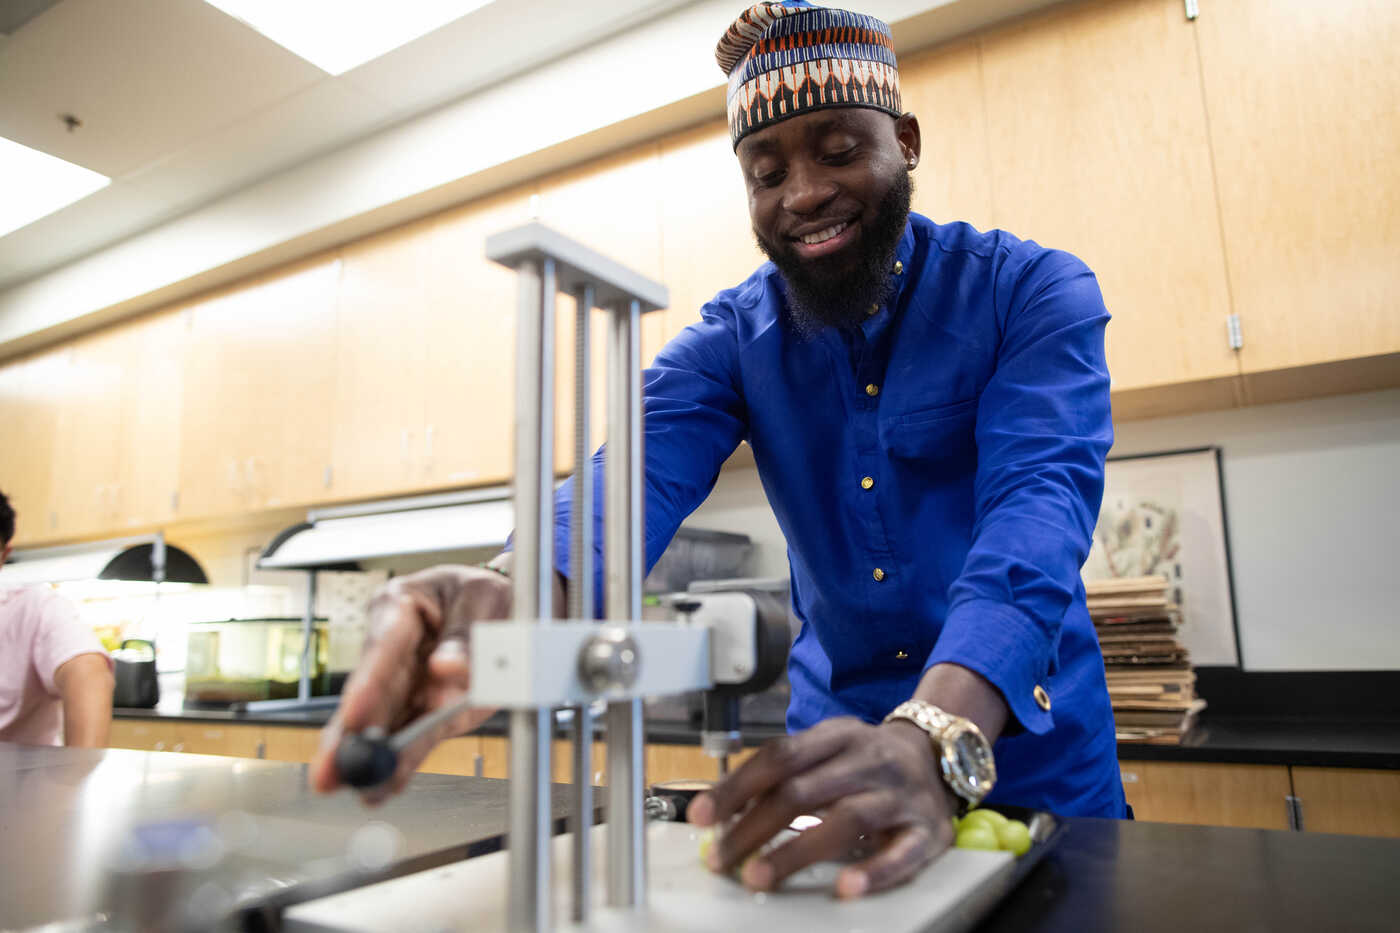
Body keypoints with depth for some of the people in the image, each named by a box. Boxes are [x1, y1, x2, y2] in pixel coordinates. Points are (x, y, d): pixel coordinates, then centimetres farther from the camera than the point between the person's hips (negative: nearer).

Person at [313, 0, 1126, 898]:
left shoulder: (1034, 292, -12)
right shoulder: (734, 334, -5)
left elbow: (1040, 502, -28)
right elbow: (639, 475, -22)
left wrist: (935, 740, -45)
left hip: (1031, 749, -1)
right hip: (833, 734, 2)